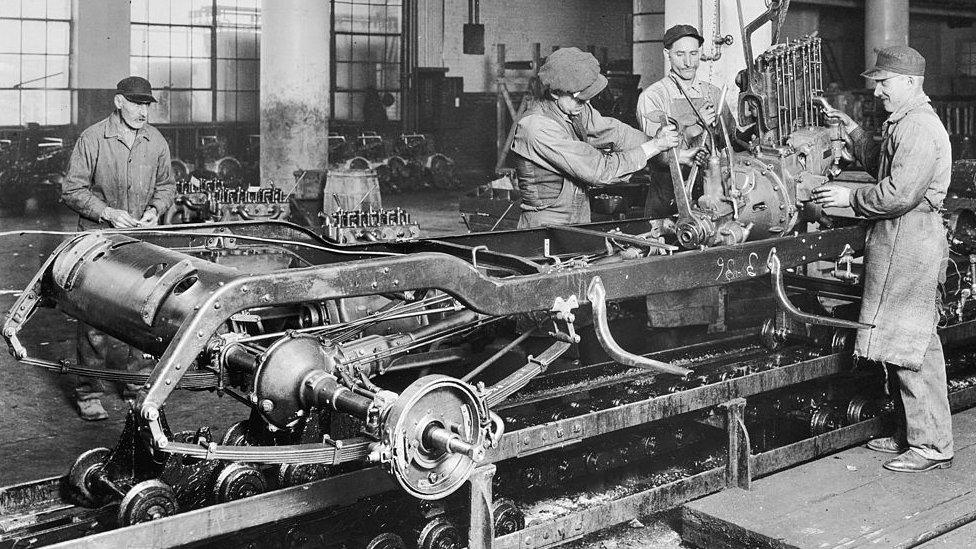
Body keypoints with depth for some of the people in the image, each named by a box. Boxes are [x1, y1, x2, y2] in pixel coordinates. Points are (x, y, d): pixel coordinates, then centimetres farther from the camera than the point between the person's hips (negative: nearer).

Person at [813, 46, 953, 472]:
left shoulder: (919, 128, -17)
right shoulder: (903, 124, 16)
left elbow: (900, 193, -24)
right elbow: (882, 165, 30)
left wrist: (850, 198, -13)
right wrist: (851, 129, 22)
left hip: (910, 244, -11)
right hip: (898, 243, 11)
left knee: (909, 346, -6)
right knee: (902, 344, 15)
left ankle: (932, 446, 2)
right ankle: (911, 433, 25)